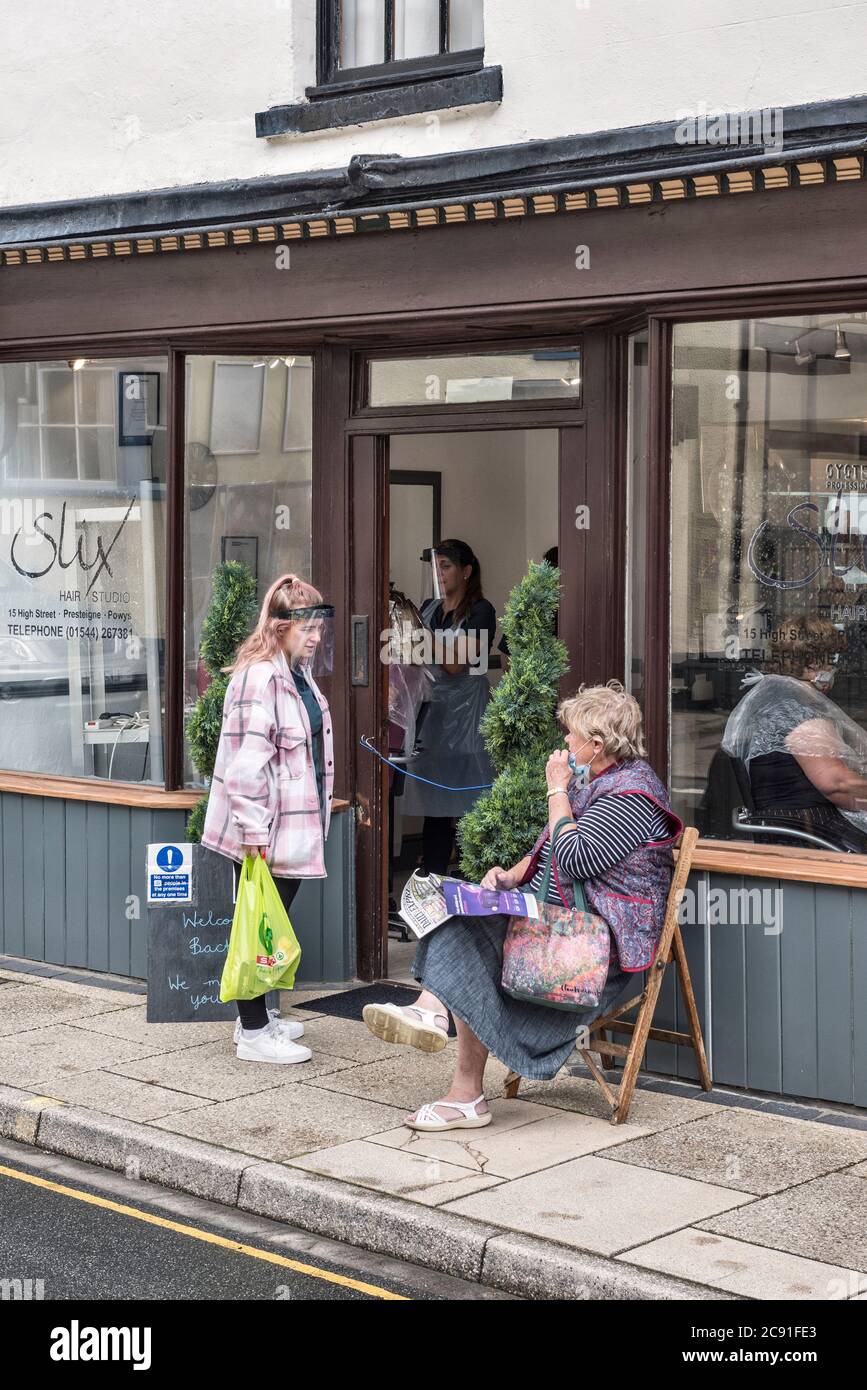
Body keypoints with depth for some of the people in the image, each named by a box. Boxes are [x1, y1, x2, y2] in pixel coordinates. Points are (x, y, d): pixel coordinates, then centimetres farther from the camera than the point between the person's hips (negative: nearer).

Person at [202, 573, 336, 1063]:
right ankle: (254, 1033, 7)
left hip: (293, 828, 9)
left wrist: (319, 814, 24)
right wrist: (253, 832, -23)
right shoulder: (260, 678, -18)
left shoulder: (300, 675, 12)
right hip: (265, 830, -9)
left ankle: (258, 1016, 28)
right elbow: (247, 761, -22)